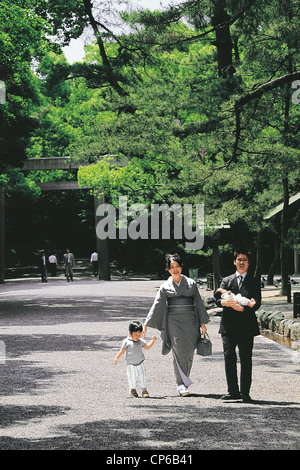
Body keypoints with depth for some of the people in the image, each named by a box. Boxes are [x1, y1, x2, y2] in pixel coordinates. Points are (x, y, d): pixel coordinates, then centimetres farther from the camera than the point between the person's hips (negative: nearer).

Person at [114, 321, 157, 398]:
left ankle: (144, 390, 0)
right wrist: (117, 358, -3)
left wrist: (153, 341, 9)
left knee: (143, 376, -6)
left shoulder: (141, 341, 6)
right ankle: (132, 389, 24)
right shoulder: (126, 341, -6)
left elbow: (147, 347, 18)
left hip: (140, 363, 3)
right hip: (131, 364, -3)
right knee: (132, 377, 2)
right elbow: (122, 350, 0)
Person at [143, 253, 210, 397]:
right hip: (173, 322, -2)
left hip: (190, 322, 2)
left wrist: (202, 323, 10)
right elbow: (157, 306, 7)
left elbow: (198, 303, 13)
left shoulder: (191, 284, 10)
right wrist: (146, 324, 3)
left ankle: (184, 381, 13)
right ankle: (181, 385, -11)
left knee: (189, 352, 0)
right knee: (179, 351, -12)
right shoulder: (165, 287, 7)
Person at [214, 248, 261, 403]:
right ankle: (233, 391, 11)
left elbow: (257, 303, -3)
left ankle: (245, 393, 3)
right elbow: (217, 297, 2)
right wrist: (223, 302, -21)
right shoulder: (227, 280, 15)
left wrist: (243, 308, -21)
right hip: (229, 325, 2)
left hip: (246, 325, -2)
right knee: (229, 358, 1)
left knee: (246, 359, -2)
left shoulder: (254, 282, 9)